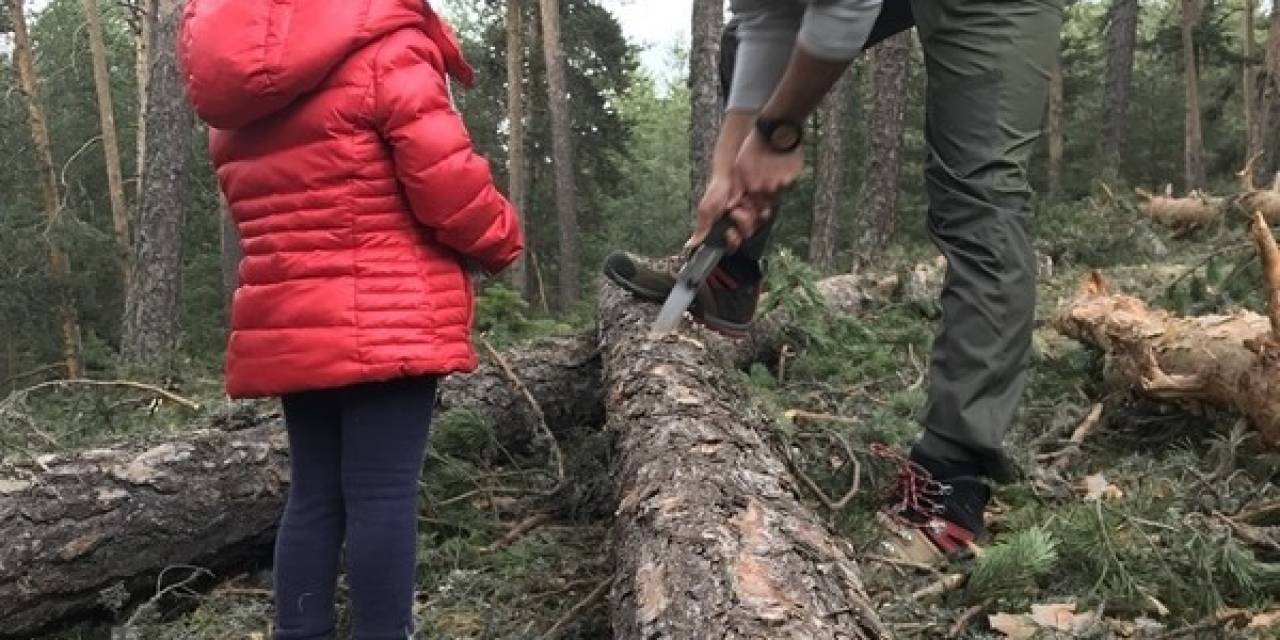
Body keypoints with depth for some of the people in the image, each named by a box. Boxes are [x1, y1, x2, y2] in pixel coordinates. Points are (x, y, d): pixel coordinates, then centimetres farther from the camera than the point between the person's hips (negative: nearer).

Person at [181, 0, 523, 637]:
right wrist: (500, 240, 3)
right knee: (383, 495, -3)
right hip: (387, 321, -7)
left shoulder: (238, 86, 16)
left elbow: (272, 201, 18)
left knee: (313, 495, 12)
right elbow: (446, 180, -14)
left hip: (288, 325, 7)